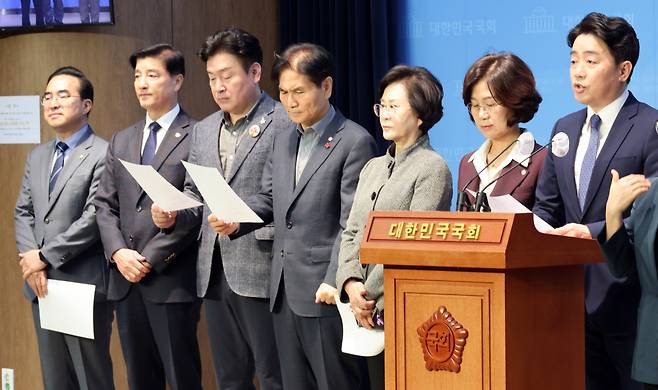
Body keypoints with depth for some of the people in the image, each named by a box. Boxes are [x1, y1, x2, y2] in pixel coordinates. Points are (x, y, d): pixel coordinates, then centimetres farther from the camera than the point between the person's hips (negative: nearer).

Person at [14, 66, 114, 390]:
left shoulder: (104, 155, -9)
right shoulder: (37, 156, 17)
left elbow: (94, 218, -16)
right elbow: (23, 212, 14)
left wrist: (45, 256, -13)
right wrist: (29, 257, -5)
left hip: (83, 285, -7)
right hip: (42, 285, 7)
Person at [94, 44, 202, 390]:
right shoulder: (121, 141, 18)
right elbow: (105, 204, 14)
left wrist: (151, 258, -13)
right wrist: (118, 252, -4)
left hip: (172, 279, -6)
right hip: (125, 279, 6)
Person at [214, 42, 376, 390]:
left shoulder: (354, 142, -7)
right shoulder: (284, 141, 18)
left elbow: (352, 224, -12)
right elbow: (267, 199, 20)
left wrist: (335, 281, -19)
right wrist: (236, 221, -1)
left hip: (326, 294, -8)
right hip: (285, 293, 8)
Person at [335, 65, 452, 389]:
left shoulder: (432, 169, -5)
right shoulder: (373, 168, 19)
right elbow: (351, 234, 13)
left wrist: (370, 295, -11)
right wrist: (352, 284, -5)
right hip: (372, 314, 7)